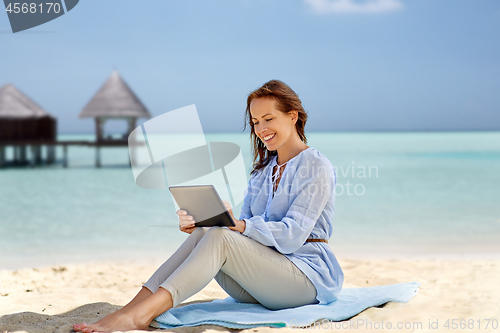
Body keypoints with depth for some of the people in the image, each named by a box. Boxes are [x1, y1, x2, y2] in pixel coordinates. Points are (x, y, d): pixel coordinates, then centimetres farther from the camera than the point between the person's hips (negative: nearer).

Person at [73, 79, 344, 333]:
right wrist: (197, 223, -11)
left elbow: (291, 236, -17)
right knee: (202, 234, -20)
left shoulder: (316, 166, -6)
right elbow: (244, 228, 8)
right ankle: (132, 308, -33)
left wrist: (237, 224, -30)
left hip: (309, 275, -6)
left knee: (220, 238, -29)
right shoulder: (263, 169, 19)